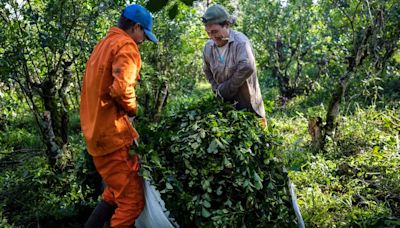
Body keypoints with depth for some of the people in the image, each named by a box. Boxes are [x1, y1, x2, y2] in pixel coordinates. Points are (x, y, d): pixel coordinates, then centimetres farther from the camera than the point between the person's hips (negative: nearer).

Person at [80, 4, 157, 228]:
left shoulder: (103, 45, 21)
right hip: (112, 133, -10)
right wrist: (133, 108, -6)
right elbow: (121, 88, -26)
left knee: (117, 191, 21)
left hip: (96, 131, 10)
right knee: (133, 199, -4)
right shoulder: (126, 45, -10)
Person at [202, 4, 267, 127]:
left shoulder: (240, 41, -21)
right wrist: (217, 89, 3)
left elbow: (247, 68, -38)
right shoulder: (208, 47, -1)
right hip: (225, 101, 5)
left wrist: (224, 88, -27)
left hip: (247, 103, -5)